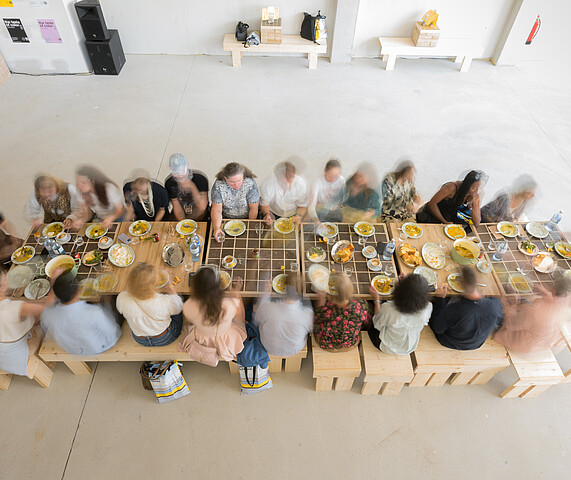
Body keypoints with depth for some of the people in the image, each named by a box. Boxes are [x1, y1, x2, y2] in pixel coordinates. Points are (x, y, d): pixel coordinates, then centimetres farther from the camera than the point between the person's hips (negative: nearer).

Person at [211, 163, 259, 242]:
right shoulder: (218, 185, -18)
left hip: (246, 218, -1)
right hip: (226, 219, 1)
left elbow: (253, 209, -12)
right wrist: (216, 227, -34)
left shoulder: (250, 183, -21)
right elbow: (216, 210, -17)